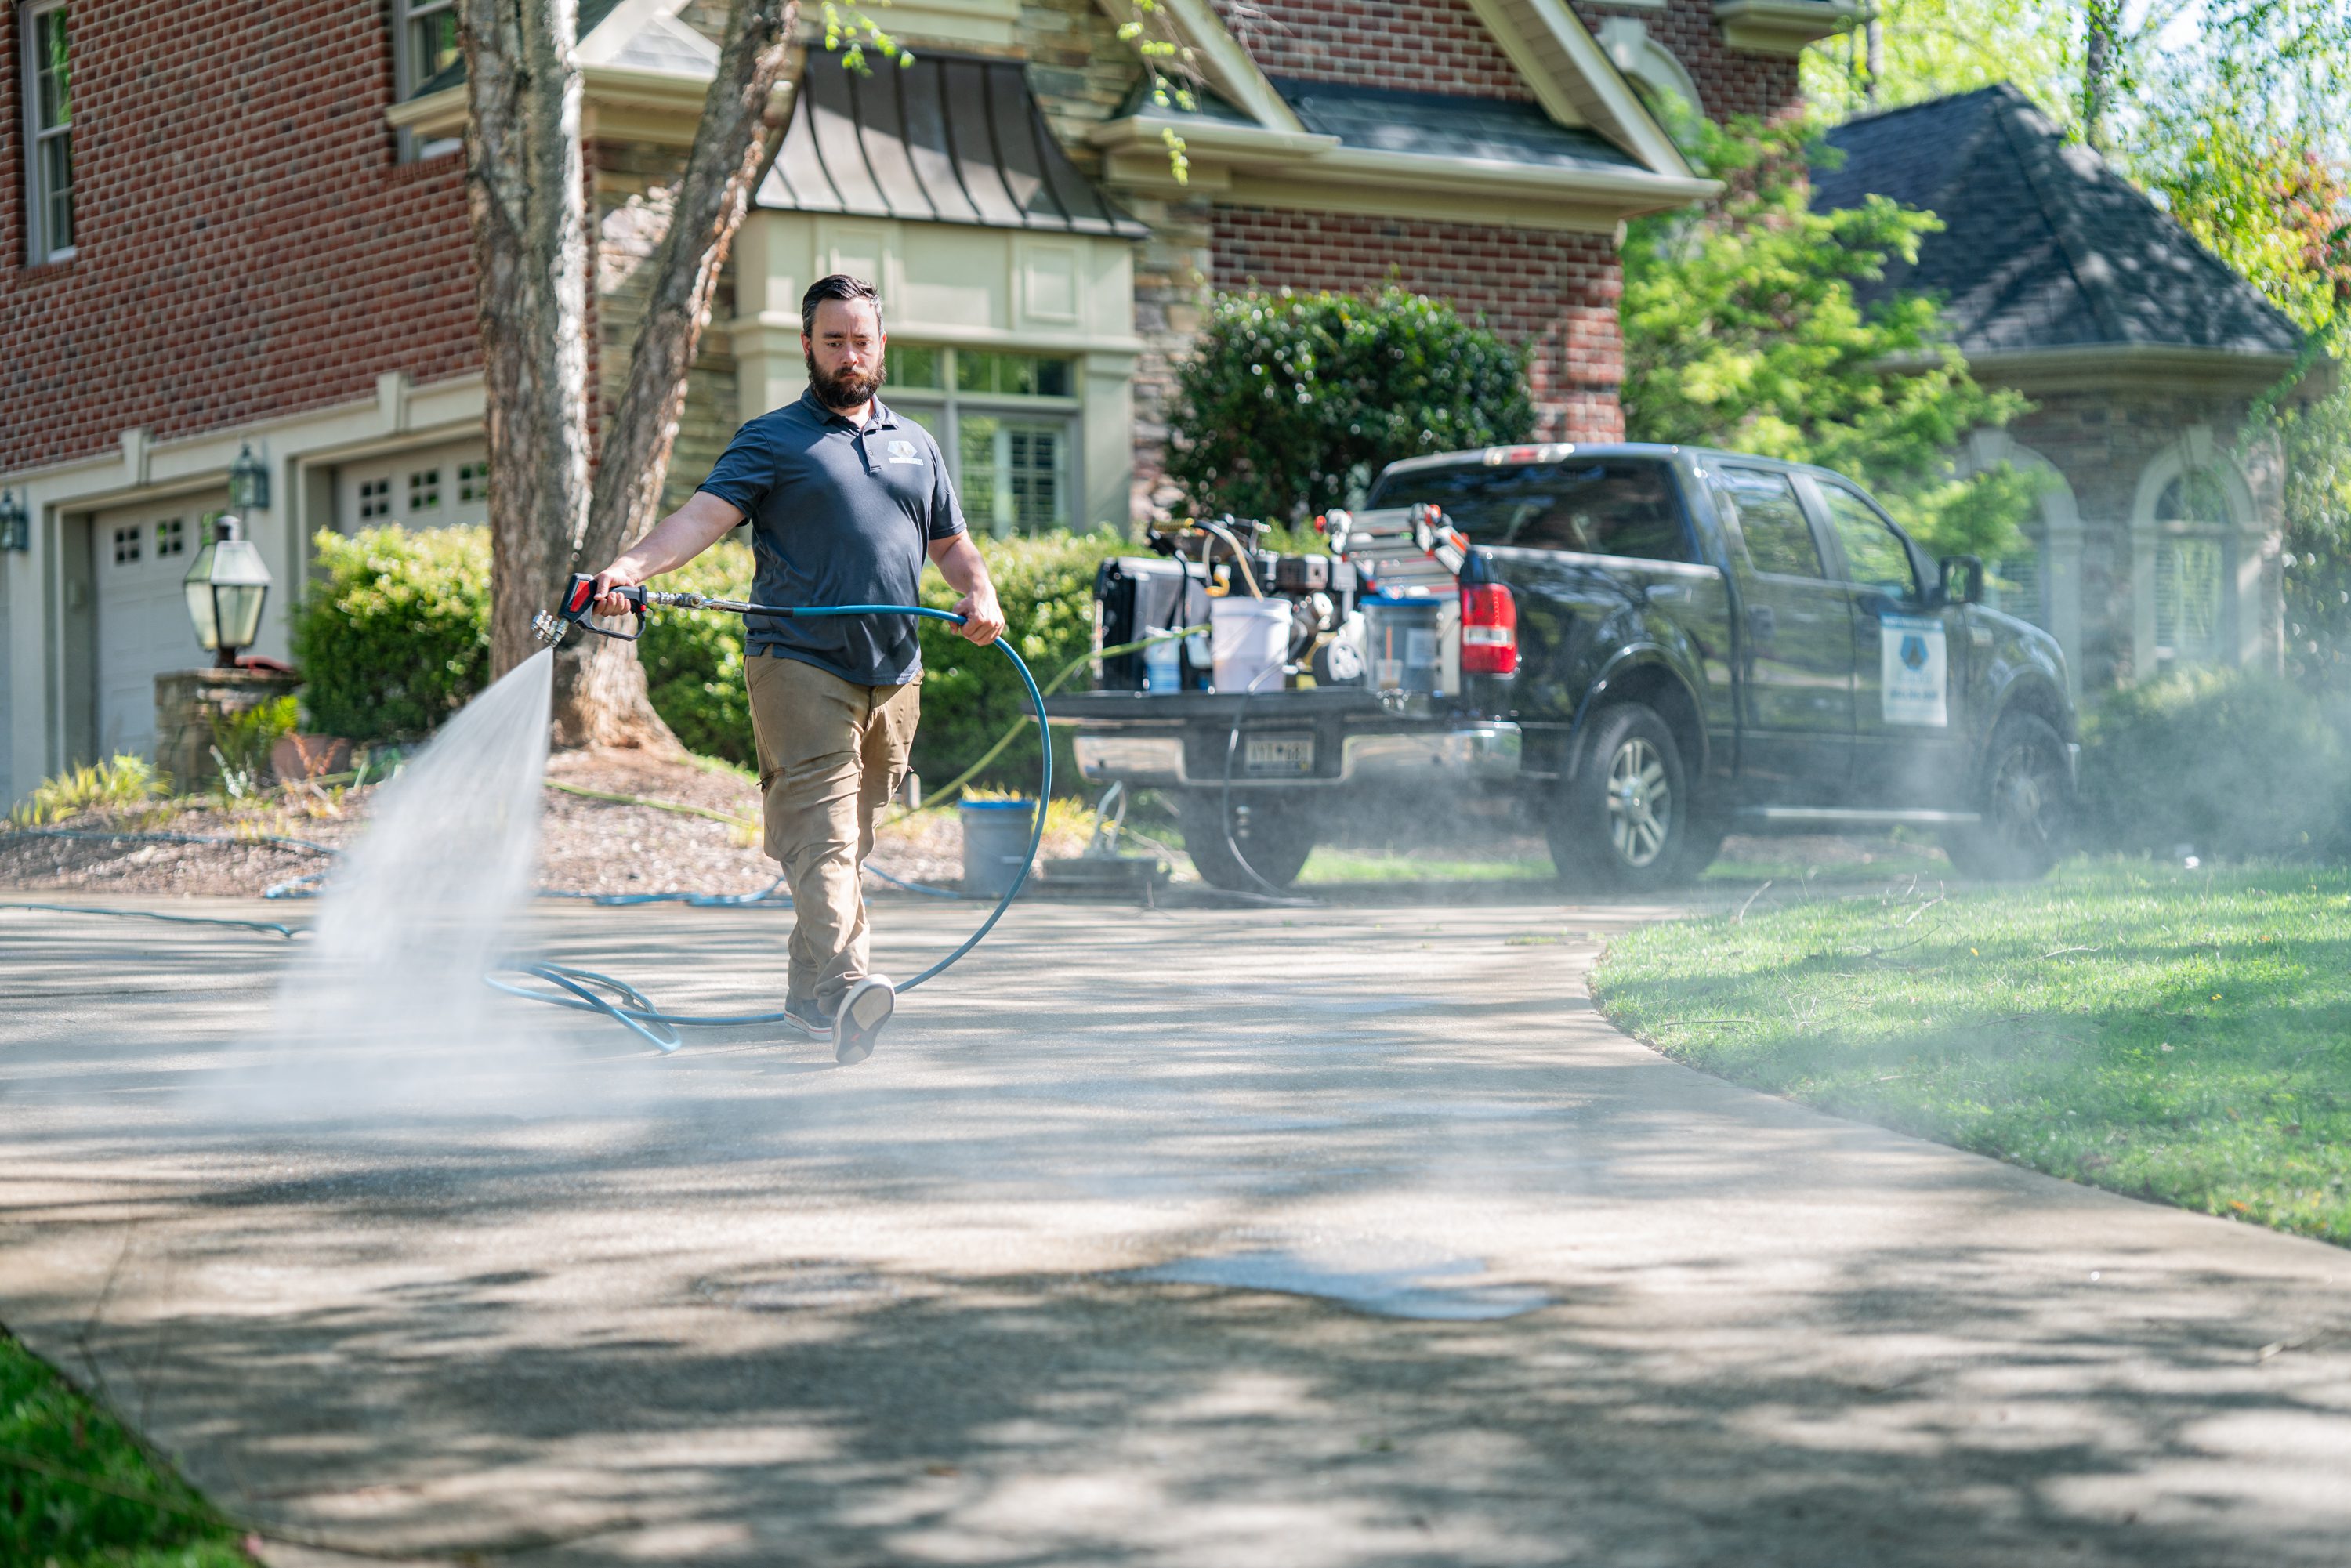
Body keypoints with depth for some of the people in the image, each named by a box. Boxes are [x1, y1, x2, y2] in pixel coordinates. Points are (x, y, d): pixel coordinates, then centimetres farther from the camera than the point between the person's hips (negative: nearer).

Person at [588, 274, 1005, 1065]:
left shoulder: (915, 444, 20)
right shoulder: (771, 439, 4)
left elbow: (952, 544, 24)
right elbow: (705, 514, -9)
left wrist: (980, 594, 2)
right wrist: (629, 567, -26)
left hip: (894, 674, 5)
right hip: (799, 664, -5)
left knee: (849, 840, 9)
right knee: (821, 834, -17)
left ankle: (810, 992, 17)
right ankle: (844, 987, -30)